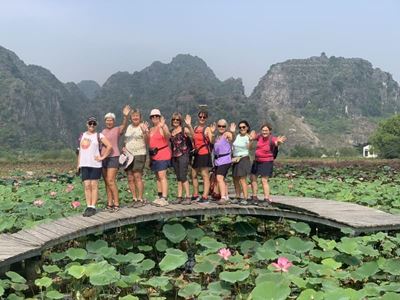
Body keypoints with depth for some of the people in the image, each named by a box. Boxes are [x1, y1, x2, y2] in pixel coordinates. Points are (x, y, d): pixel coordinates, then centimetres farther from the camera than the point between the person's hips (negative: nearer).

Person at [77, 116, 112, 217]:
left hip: (95, 164, -4)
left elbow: (109, 146, -6)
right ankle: (88, 207, 5)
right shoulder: (82, 136, 15)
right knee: (87, 186, 1)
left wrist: (102, 157, -8)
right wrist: (78, 164, 12)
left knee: (94, 186, -2)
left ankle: (93, 207, 0)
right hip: (84, 165, 4)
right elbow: (80, 150, 18)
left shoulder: (99, 136, 1)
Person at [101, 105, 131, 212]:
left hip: (113, 157, -7)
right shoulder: (103, 131, 16)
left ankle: (116, 204, -8)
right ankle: (109, 204, 14)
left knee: (111, 181, -14)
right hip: (103, 158, 7)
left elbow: (124, 126, -26)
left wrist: (125, 116, -44)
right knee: (106, 182, 8)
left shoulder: (117, 130, -4)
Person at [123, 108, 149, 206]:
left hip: (139, 154, -6)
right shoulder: (129, 127, 17)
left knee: (137, 176, -14)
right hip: (128, 155, 6)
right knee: (130, 178, 3)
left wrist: (145, 132, -26)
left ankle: (140, 199, -9)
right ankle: (134, 199, 10)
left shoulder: (143, 126, -3)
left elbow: (147, 142, -10)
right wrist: (124, 147, 8)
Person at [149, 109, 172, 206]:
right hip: (154, 155, 9)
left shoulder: (163, 127, -8)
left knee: (162, 176, -14)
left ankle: (164, 198, -16)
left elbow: (168, 136, -27)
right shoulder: (151, 129, 17)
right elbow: (148, 142, 17)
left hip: (163, 155, -8)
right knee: (158, 176, 12)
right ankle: (160, 196, 19)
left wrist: (162, 127, -44)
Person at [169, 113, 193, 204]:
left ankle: (188, 197, -6)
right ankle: (179, 197, 12)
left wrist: (189, 125, -37)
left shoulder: (184, 129, -4)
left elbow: (192, 134, -22)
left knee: (183, 176, -11)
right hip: (174, 156, 6)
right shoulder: (171, 131, 14)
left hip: (183, 155, -6)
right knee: (178, 178, 9)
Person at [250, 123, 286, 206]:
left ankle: (267, 200, -6)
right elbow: (252, 137, 16)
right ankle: (254, 198, 26)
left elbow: (276, 143, -40)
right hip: (257, 161, 7)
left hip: (267, 162, -7)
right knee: (253, 178, 13)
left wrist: (279, 142, -62)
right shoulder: (260, 136, -3)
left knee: (264, 180, -12)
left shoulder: (272, 139, -18)